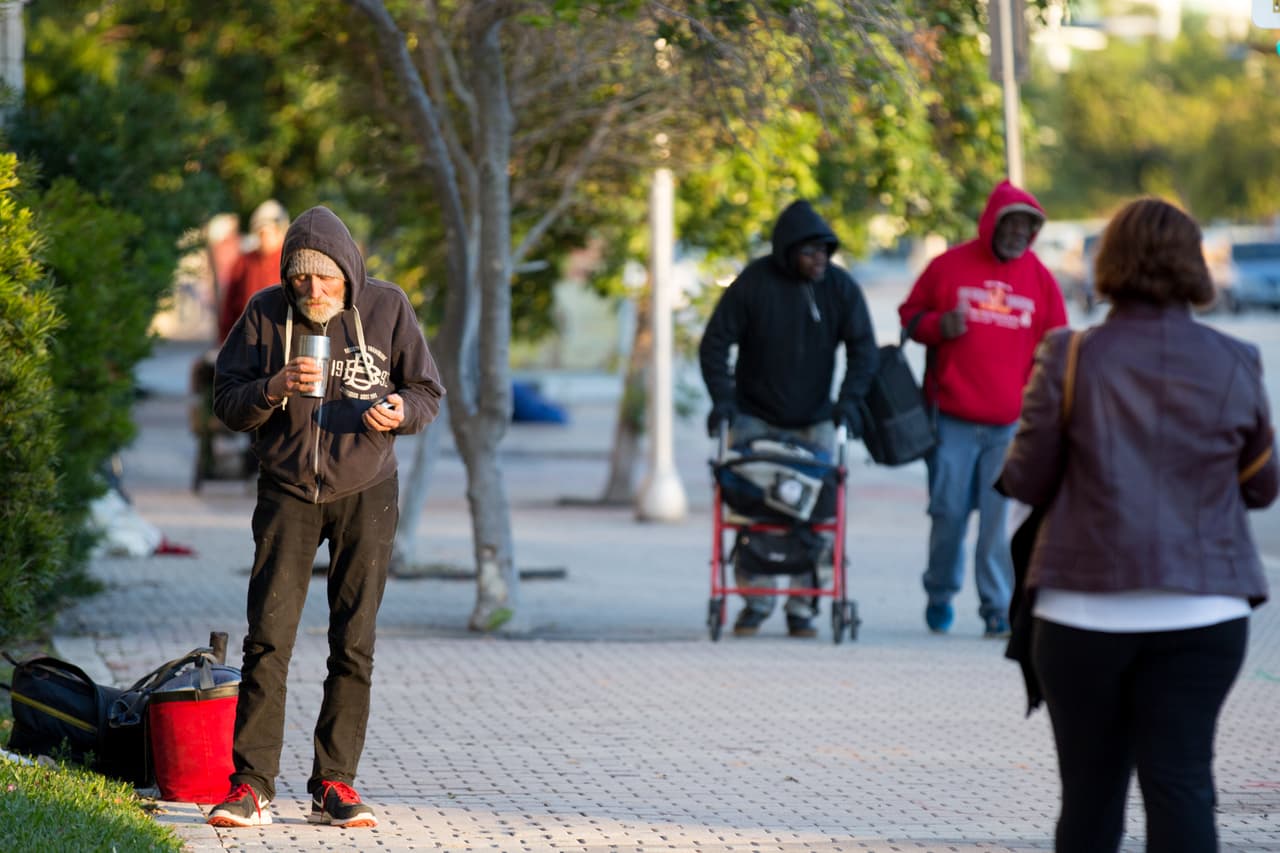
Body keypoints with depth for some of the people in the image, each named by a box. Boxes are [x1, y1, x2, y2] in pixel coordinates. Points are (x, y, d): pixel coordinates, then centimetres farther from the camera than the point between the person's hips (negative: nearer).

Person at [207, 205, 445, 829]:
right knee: (268, 637, -9)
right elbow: (226, 402, -1)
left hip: (365, 493, 0)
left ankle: (334, 784, 7)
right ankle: (252, 786, -8)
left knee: (353, 643, 1)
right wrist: (275, 388, -20)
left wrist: (400, 411, -17)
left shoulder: (387, 309, -1)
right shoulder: (266, 314, -1)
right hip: (287, 493, 0)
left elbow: (428, 391, 5)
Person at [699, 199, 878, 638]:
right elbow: (714, 344, -9)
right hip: (756, 417, -2)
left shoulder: (840, 286, -6)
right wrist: (722, 398, -20)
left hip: (813, 421, 2)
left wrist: (849, 399, -16)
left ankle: (802, 607, 5)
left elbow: (864, 348, -1)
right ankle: (755, 601, 5)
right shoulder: (754, 283, -12)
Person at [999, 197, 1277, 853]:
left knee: (1091, 790, 9)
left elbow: (1027, 482, -1)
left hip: (1085, 608, -1)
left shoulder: (1069, 358, -5)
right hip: (1203, 609, 1)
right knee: (1181, 781, -2)